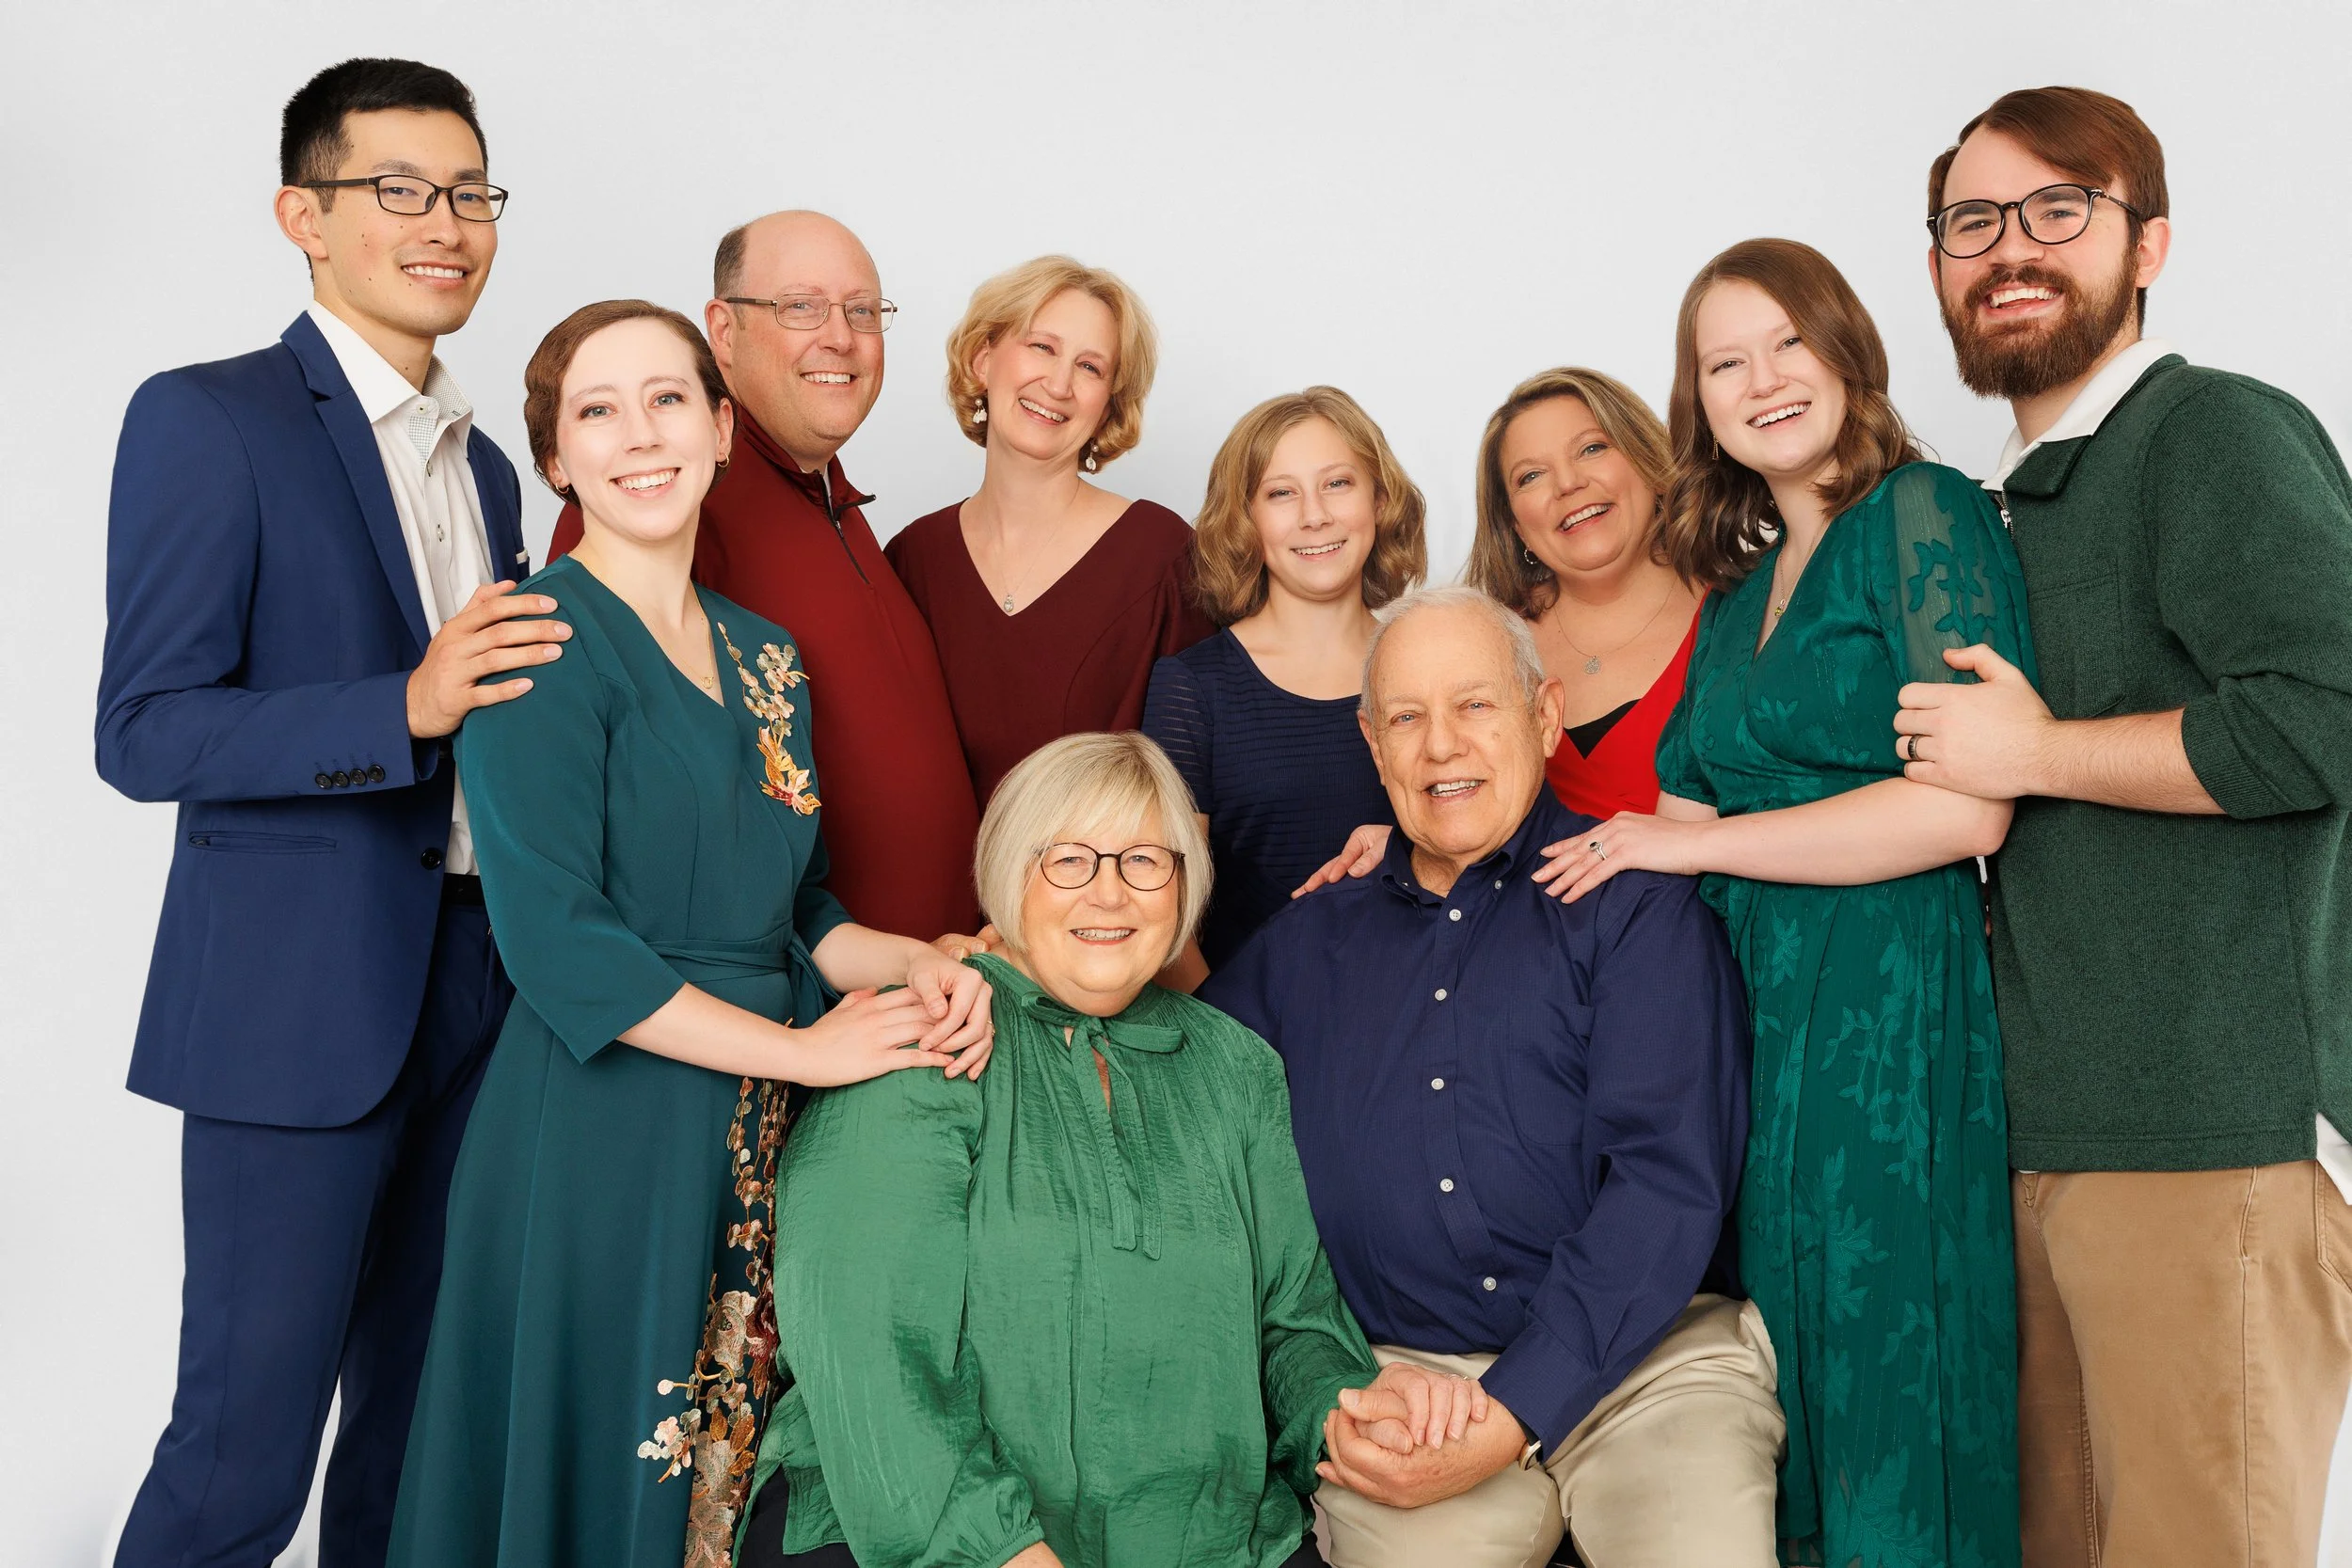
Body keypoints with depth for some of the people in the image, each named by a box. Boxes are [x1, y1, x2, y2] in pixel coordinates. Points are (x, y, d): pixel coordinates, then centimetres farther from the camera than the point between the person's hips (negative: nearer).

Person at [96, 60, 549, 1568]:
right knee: (246, 1446, -1)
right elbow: (144, 733, -14)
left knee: (420, 1412, 15)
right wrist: (406, 708, -24)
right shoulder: (207, 421, -6)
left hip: (477, 994, 7)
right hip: (299, 1003, -6)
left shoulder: (484, 466, 16)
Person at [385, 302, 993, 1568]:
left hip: (764, 1136, 6)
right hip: (599, 1131, -6)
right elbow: (555, 940, -17)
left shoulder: (765, 657, 11)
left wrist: (917, 965, -5)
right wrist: (805, 1047, -14)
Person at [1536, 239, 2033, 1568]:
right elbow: (1686, 815, 17)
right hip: (1753, 1007, 7)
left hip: (1888, 1007, -7)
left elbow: (1967, 809, -15)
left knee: (1880, 1394, 0)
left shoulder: (1925, 514, -5)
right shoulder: (1742, 585, 18)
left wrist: (1694, 844, -10)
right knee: (1779, 1393, 10)